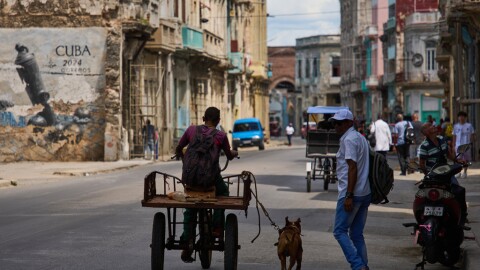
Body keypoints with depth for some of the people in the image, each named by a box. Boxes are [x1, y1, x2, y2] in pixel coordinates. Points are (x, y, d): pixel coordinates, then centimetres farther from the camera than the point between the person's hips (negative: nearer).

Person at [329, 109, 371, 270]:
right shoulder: (361, 138, 19)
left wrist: (349, 196, -22)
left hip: (352, 194, -9)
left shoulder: (349, 140, -12)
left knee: (340, 231, -5)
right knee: (357, 234, 11)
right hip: (365, 193, 9)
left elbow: (353, 168, -20)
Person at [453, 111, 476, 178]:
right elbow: (454, 137, 8)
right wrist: (453, 146, 4)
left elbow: (472, 135, 6)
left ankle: (465, 172, 15)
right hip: (458, 145, 0)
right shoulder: (456, 126, 5)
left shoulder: (469, 126, 1)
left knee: (466, 159, 5)